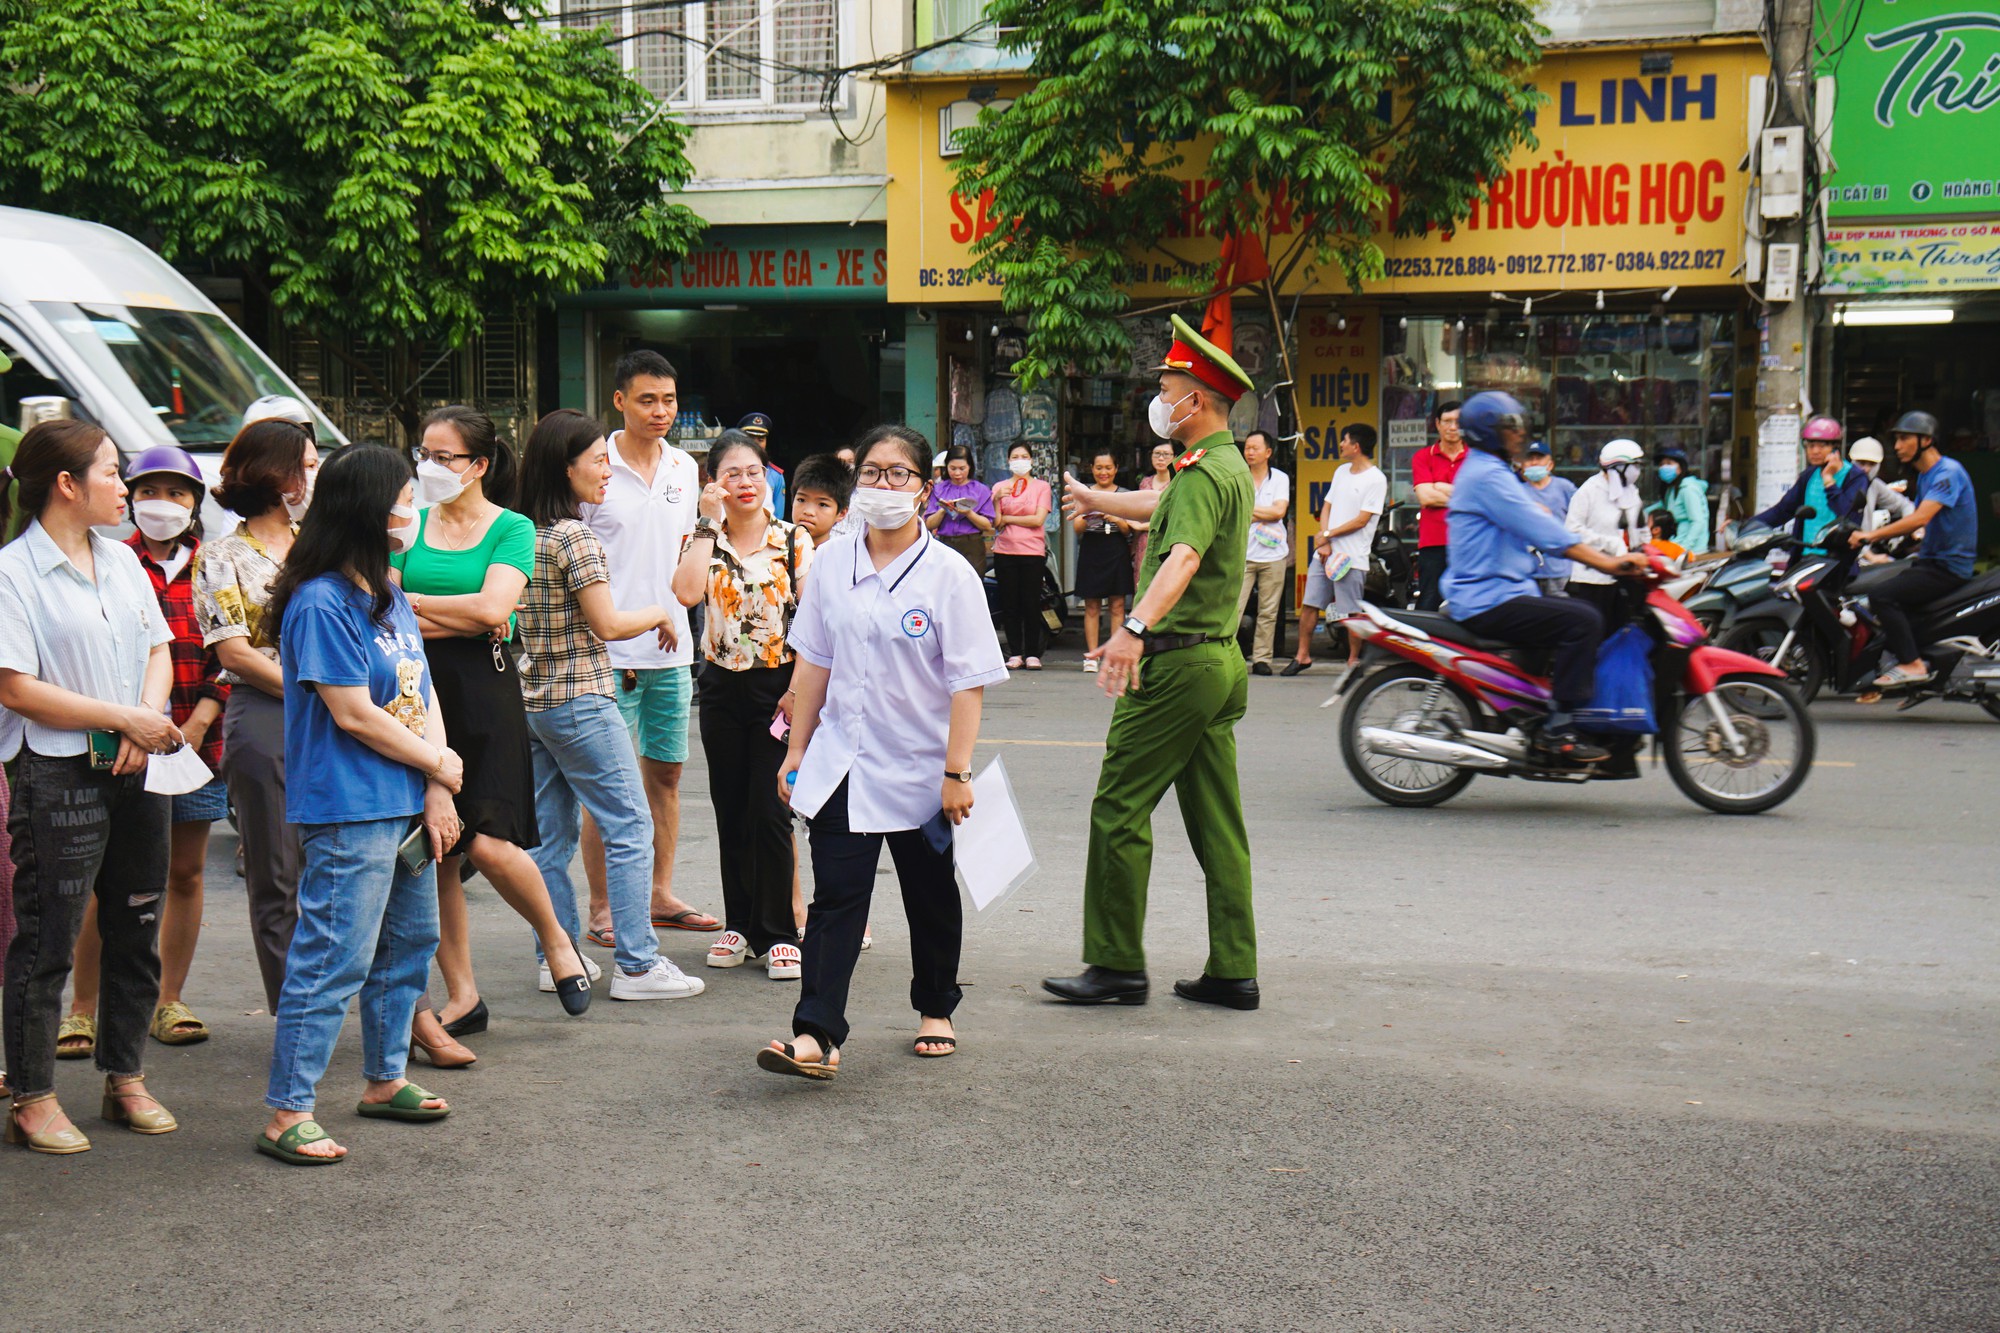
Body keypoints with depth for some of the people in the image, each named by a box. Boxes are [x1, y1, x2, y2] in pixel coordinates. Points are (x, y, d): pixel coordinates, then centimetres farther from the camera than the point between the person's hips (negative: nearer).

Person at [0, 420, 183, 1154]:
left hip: (137, 769, 7)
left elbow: (158, 651, 13)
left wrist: (148, 720, -6)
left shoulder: (121, 559, 12)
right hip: (59, 776, -7)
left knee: (136, 930, 12)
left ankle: (127, 1078, 25)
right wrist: (124, 718, -15)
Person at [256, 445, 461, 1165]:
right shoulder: (321, 605, -15)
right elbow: (354, 714, -18)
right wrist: (439, 766, -6)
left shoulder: (392, 598, 13)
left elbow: (424, 696, 10)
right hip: (349, 813, -9)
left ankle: (384, 1078, 33)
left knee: (411, 940, 18)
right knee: (334, 959, -8)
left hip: (409, 805, 10)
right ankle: (287, 1113, -1)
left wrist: (438, 795, -2)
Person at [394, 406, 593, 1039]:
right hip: (418, 690, 4)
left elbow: (493, 607, -13)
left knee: (488, 843, -14)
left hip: (485, 690, -4)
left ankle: (556, 939, 15)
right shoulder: (409, 526, 12)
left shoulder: (512, 529, 2)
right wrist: (461, 620, -10)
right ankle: (462, 996, 15)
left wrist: (409, 604, -6)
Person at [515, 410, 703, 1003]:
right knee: (630, 826, -3)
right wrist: (660, 614, 3)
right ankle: (636, 964, -3)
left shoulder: (523, 535, 9)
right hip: (581, 701, -9)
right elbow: (607, 625, -15)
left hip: (531, 700, 9)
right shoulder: (574, 537, -15)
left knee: (552, 834, 12)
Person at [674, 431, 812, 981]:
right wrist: (710, 523, -13)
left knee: (769, 812, -5)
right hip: (721, 687, 3)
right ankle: (739, 925, 21)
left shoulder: (794, 542, -1)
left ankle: (778, 934, 3)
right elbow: (687, 592, -18)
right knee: (730, 812, 9)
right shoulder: (703, 541, 3)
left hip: (777, 684, -3)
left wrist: (799, 687, -11)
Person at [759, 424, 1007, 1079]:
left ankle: (936, 1011, 34)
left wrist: (957, 772, -15)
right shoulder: (832, 564, 2)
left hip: (920, 771, -2)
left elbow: (968, 682, -11)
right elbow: (814, 662, 9)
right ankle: (816, 1036, -10)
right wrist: (796, 748, 9)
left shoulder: (948, 575, -10)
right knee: (834, 899, -6)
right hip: (842, 763, 2)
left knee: (931, 899, 14)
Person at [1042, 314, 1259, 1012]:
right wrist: (1091, 498, 53)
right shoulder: (1232, 467, 17)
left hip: (1176, 662, -10)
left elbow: (1183, 557, -34)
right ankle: (1233, 971, 12)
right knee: (1217, 820, 9)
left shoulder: (1204, 473, -15)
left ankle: (1117, 966, 2)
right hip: (1220, 660, 10)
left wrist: (1136, 627, -48)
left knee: (1119, 811, -3)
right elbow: (1156, 505, 37)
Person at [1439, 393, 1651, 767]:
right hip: (1488, 602, -11)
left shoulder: (1484, 471, 22)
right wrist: (1609, 563, -20)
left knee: (1586, 611, 13)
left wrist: (1608, 560, 14)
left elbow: (1539, 524, 21)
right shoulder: (1488, 476, -13)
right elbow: (1546, 533, -21)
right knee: (1582, 622, -22)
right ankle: (1557, 730, -20)